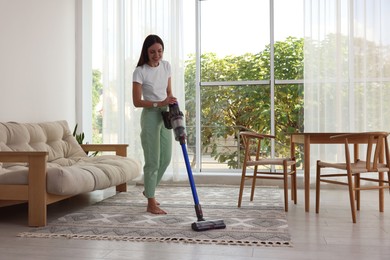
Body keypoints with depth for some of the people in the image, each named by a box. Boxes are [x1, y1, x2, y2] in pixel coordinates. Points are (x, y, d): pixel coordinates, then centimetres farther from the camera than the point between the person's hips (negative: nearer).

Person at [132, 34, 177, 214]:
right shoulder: (140, 71, -13)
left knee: (166, 158, 12)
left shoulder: (166, 66, 5)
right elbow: (137, 102, -14)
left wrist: (173, 105, -5)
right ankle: (151, 203, 6)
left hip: (165, 115, 7)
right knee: (153, 161, -5)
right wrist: (159, 104, -24)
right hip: (150, 116, -6)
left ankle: (149, 190, 34)